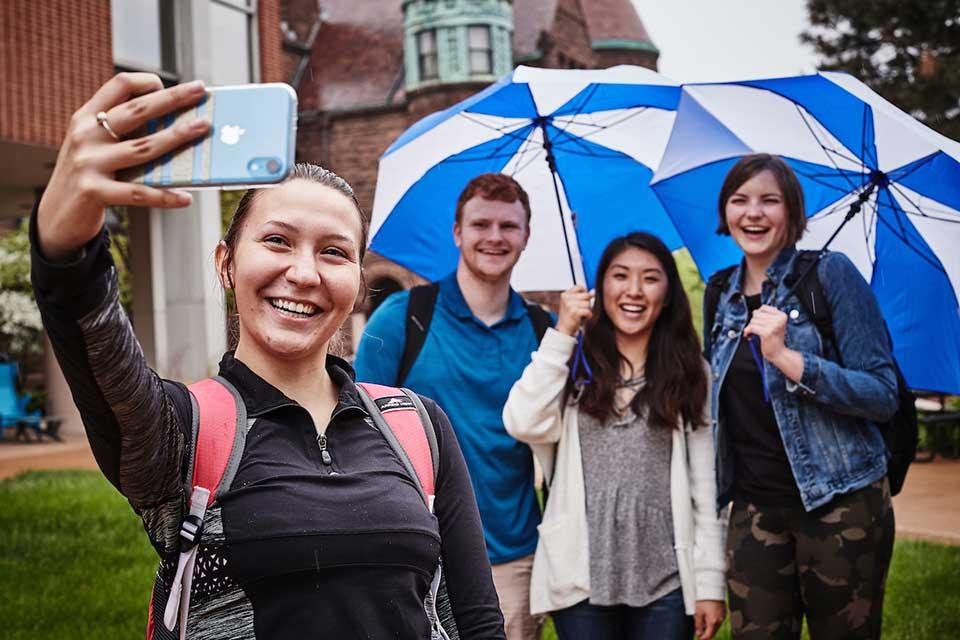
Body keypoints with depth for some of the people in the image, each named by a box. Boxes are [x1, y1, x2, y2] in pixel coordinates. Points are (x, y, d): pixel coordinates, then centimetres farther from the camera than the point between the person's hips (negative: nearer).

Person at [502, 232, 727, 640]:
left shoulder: (689, 374, 6)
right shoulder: (574, 365, 5)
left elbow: (705, 484, 3)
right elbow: (524, 425, -13)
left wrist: (710, 582, -3)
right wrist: (561, 333, -8)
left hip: (667, 579, 0)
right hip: (581, 577, 0)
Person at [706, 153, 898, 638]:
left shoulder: (830, 273, -8)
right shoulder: (723, 295, 8)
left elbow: (884, 396, -14)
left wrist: (787, 357, -25)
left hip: (840, 504, -4)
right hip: (754, 510, 4)